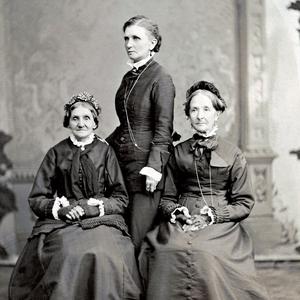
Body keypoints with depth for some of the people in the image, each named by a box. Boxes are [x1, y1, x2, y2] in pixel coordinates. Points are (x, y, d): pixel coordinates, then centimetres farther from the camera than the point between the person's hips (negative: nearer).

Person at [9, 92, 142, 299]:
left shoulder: (105, 151, 10)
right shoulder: (57, 153, 12)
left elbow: (121, 199, 7)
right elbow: (36, 199, 10)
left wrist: (95, 207, -9)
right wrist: (60, 207, -9)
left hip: (101, 221, 0)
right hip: (62, 223, 0)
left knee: (103, 254, -32)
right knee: (70, 255, -31)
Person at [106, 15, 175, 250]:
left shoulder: (160, 78, -6)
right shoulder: (129, 78, 17)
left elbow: (164, 130, -12)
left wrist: (154, 165, -21)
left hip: (144, 169, -7)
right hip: (121, 164, 7)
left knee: (138, 241, -7)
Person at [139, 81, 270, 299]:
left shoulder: (233, 154, 9)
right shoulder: (178, 153, 16)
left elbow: (244, 203, 6)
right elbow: (166, 198, 16)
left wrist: (215, 215, -9)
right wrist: (176, 211, -5)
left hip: (220, 225, -2)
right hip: (180, 223, 2)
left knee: (206, 255, -34)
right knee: (167, 254, -31)